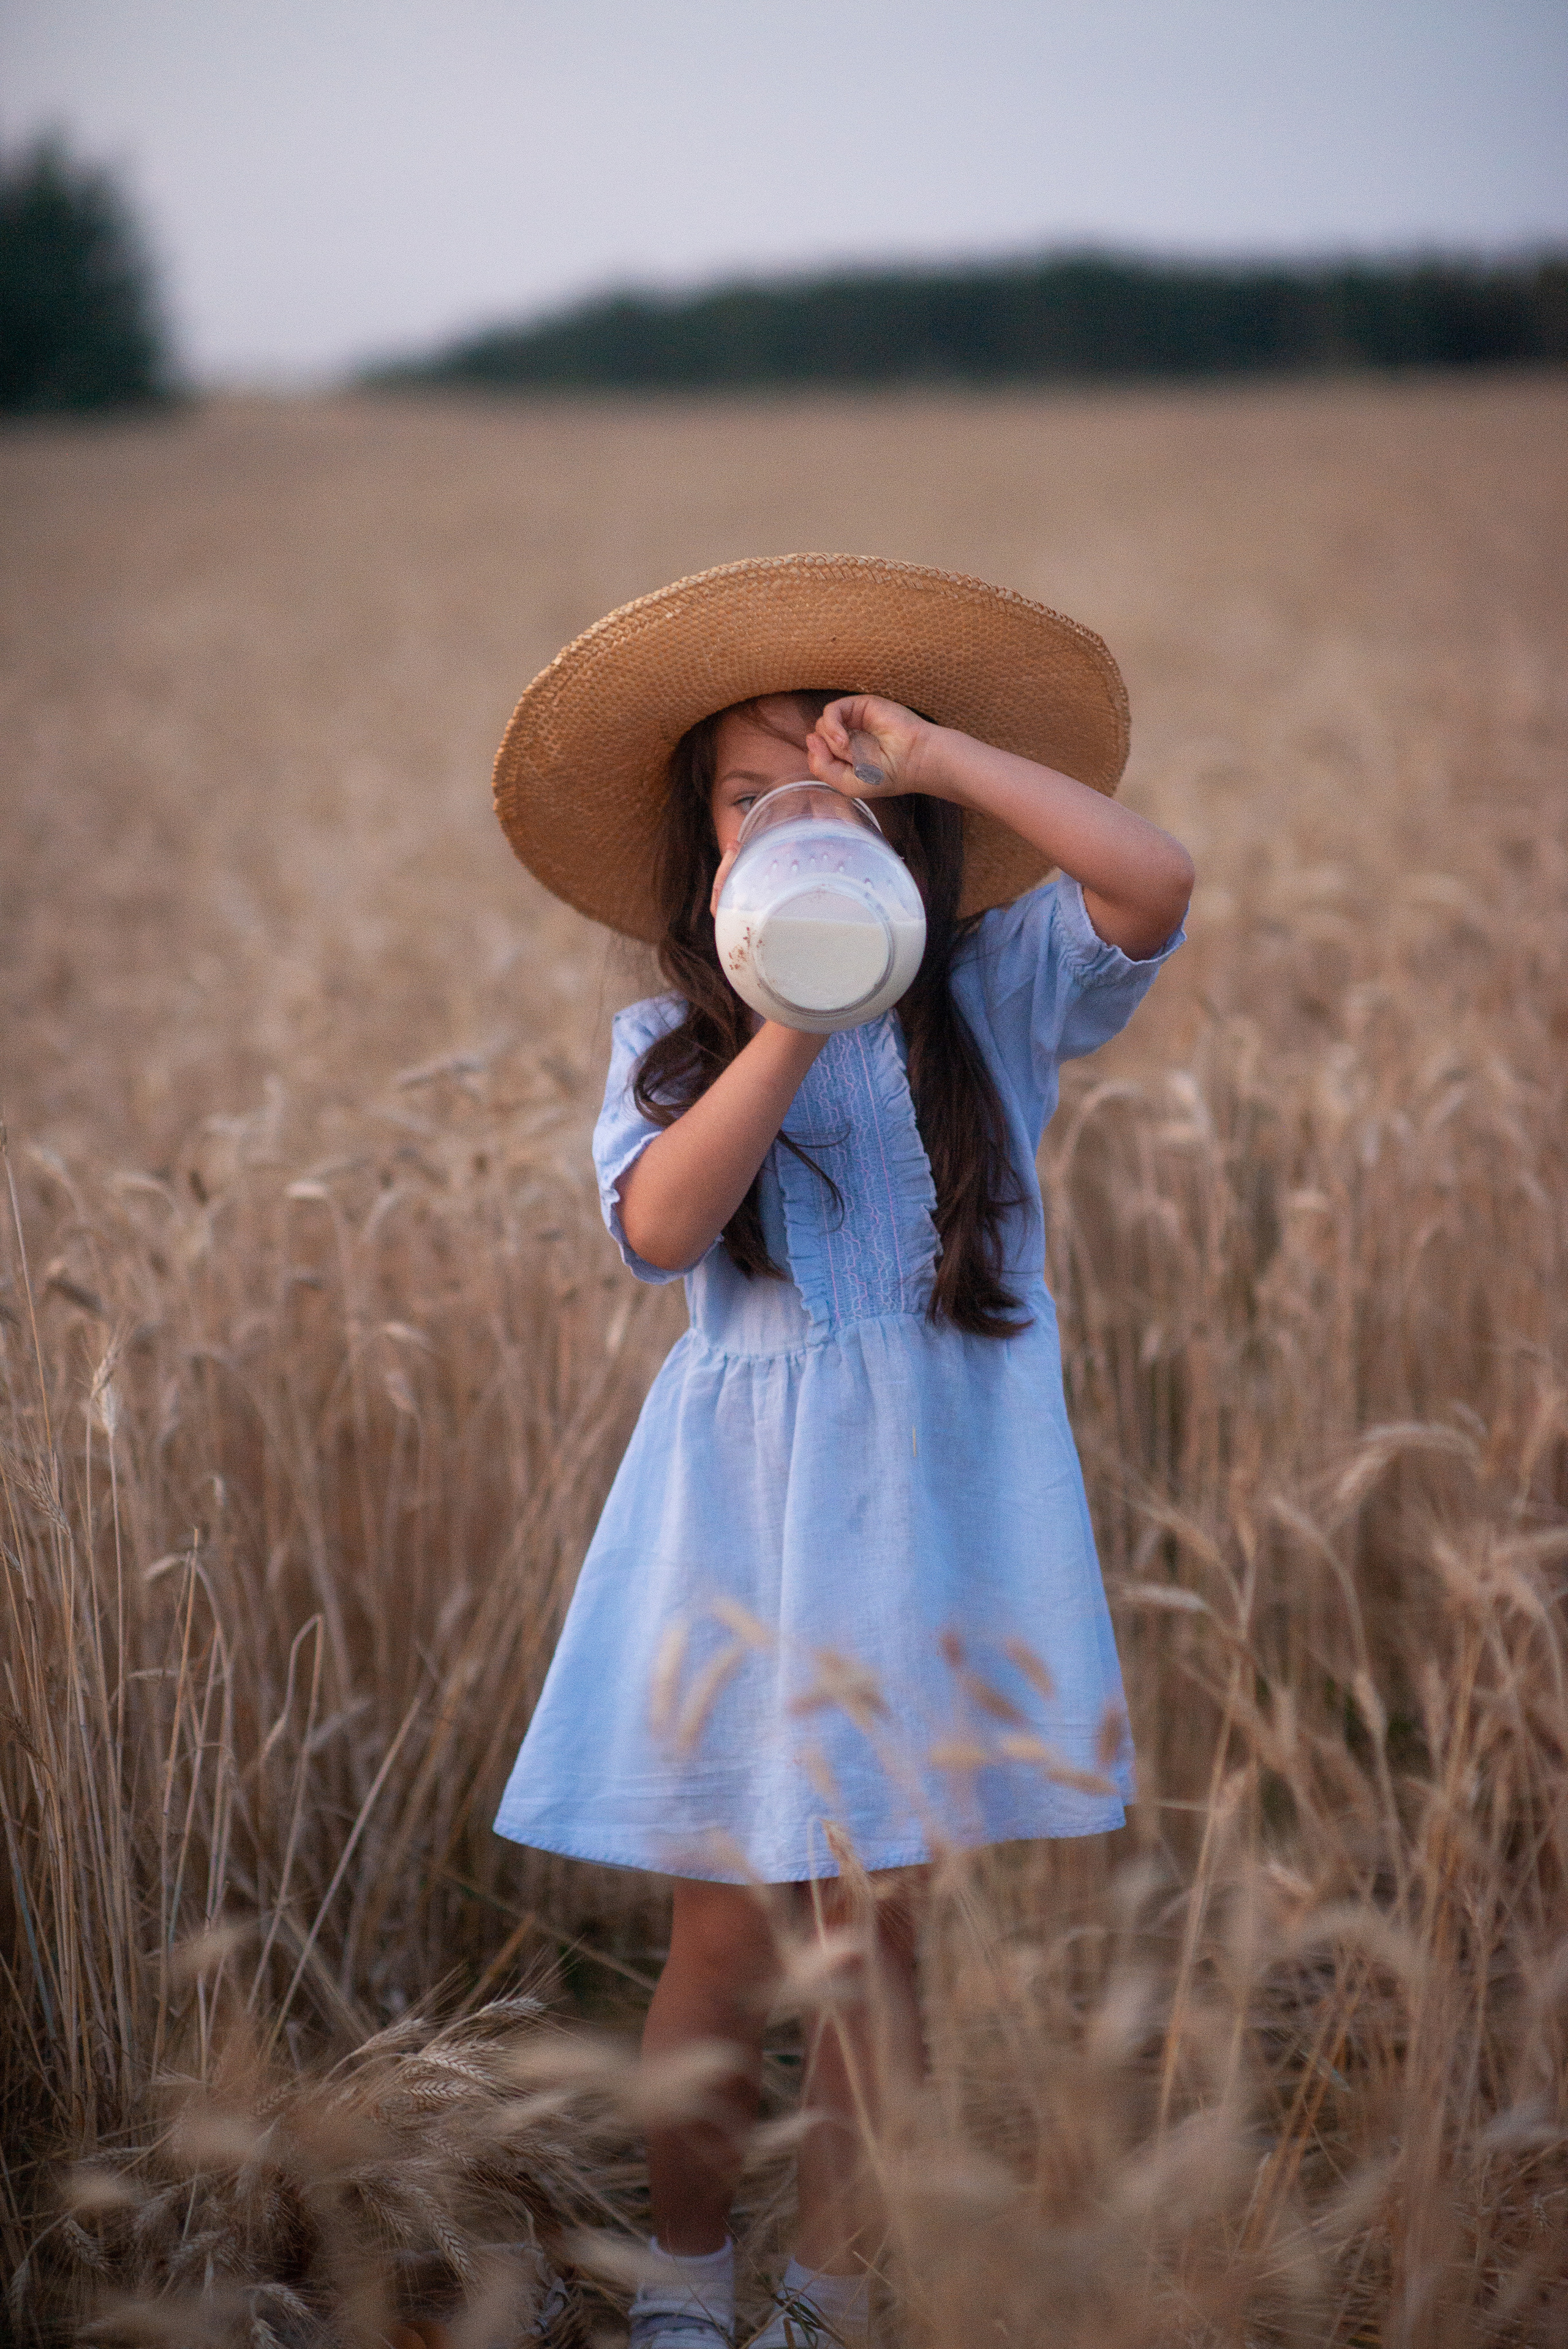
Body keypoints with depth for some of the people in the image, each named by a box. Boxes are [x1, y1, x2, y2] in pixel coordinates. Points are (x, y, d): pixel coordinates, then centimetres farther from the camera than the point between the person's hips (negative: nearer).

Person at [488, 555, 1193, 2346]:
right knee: (729, 1933, 4)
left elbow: (1154, 882, -16)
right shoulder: (670, 1040, 5)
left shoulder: (996, 992, 3)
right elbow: (659, 1225, -14)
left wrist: (930, 745, -15)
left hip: (936, 1498, 0)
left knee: (877, 1928, 7)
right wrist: (796, 1019, -20)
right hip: (744, 1497, 0)